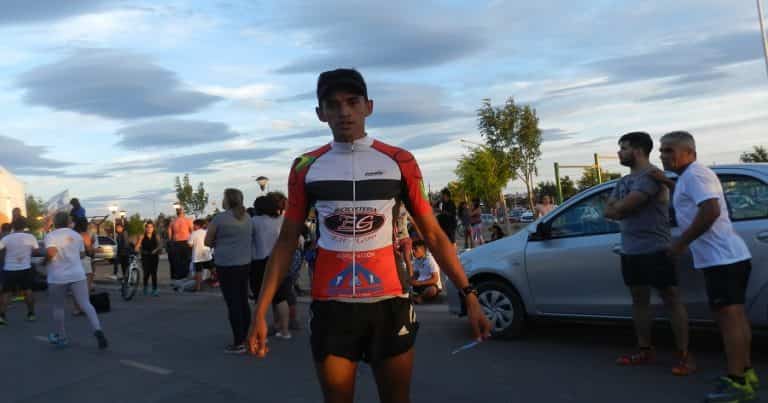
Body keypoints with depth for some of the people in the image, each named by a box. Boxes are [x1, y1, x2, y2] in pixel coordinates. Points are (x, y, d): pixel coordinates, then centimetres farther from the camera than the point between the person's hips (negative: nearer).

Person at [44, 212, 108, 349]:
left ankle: (60, 337, 24)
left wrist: (45, 260, -3)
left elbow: (51, 252, -22)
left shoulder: (50, 236, -4)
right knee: (86, 304, -3)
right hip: (78, 275, 3)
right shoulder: (77, 235, 11)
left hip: (57, 278, -3)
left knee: (58, 308, 13)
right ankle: (97, 330, -22)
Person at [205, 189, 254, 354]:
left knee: (233, 303, -2)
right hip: (245, 263, 6)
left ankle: (238, 343, 0)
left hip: (226, 265, -6)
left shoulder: (219, 218, -9)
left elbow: (207, 241, -1)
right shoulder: (247, 218, 8)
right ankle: (246, 338, 22)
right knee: (243, 301, 14)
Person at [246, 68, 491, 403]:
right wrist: (261, 312, 1)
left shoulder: (399, 162, 0)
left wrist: (469, 295, -4)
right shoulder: (306, 168, 2)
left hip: (389, 301, 0)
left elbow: (433, 235, 2)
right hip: (331, 306, 1)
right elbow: (287, 242, 6)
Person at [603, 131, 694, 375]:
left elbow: (620, 208, -21)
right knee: (639, 300, 13)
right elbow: (608, 211, 9)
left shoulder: (651, 175, -14)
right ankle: (644, 350, 23)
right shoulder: (624, 180, 16)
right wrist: (623, 209, -11)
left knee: (671, 300, -2)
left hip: (655, 250, -9)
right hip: (630, 251, 9)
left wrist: (617, 208, 2)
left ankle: (684, 355, 4)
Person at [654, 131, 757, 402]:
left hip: (721, 258, -11)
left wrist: (681, 242, -19)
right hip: (728, 256, 11)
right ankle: (745, 373, 23)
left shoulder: (693, 174, -13)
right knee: (735, 317, 15)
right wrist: (666, 182, 29)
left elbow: (711, 210, -26)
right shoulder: (691, 176, 18)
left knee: (729, 318, -9)